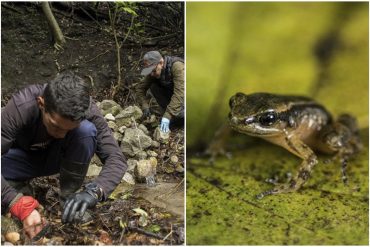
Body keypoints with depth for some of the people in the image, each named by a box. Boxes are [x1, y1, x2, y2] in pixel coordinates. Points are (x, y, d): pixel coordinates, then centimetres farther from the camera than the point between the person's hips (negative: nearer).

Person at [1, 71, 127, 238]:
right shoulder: (20, 108, -35)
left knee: (86, 130, -33)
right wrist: (21, 206, -51)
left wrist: (94, 191, -50)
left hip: (58, 156, 1)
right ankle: (21, 186, 0)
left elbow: (116, 159, -31)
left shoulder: (86, 109, -30)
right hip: (23, 157, -1)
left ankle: (68, 195, -15)